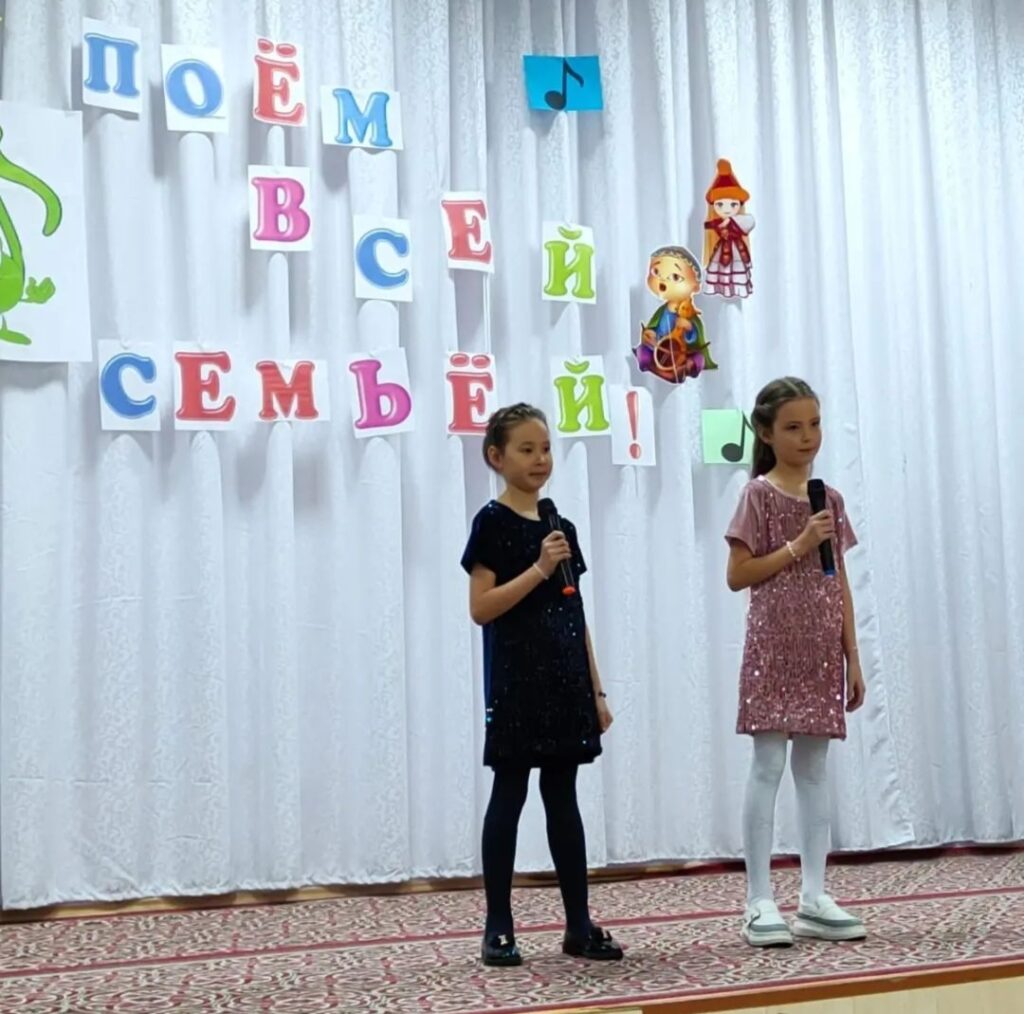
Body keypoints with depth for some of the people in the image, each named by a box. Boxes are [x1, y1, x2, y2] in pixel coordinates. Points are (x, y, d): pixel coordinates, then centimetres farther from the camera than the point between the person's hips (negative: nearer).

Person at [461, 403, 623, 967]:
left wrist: (596, 689, 11)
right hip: (516, 681, -6)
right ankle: (498, 928, 8)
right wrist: (539, 569, -20)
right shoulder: (493, 522, -5)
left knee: (564, 798, 10)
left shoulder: (562, 527, 13)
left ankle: (579, 926, 15)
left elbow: (576, 615, 14)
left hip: (564, 680, 6)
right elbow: (480, 608, -13)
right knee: (509, 797, 0)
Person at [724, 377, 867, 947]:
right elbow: (737, 576, -8)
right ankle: (761, 903, 0)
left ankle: (815, 898, 13)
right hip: (774, 649, -5)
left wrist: (853, 658, 9)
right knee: (769, 766, -5)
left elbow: (841, 586, 12)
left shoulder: (830, 500, 12)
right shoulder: (759, 495, -3)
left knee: (815, 769, 7)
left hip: (821, 652, 5)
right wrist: (797, 546, -15)